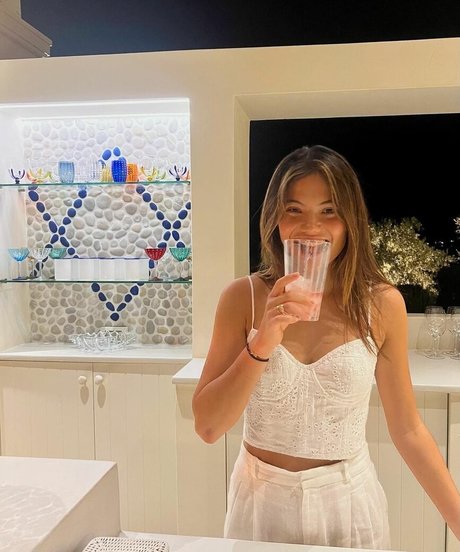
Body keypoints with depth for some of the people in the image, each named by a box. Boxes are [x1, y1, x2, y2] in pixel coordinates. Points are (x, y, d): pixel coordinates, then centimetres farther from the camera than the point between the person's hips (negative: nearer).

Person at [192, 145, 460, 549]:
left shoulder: (383, 304, -10)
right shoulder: (243, 298, -12)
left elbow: (408, 430, -2)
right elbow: (207, 427, -14)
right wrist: (262, 343, -26)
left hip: (349, 502, 0)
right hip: (262, 501, 0)